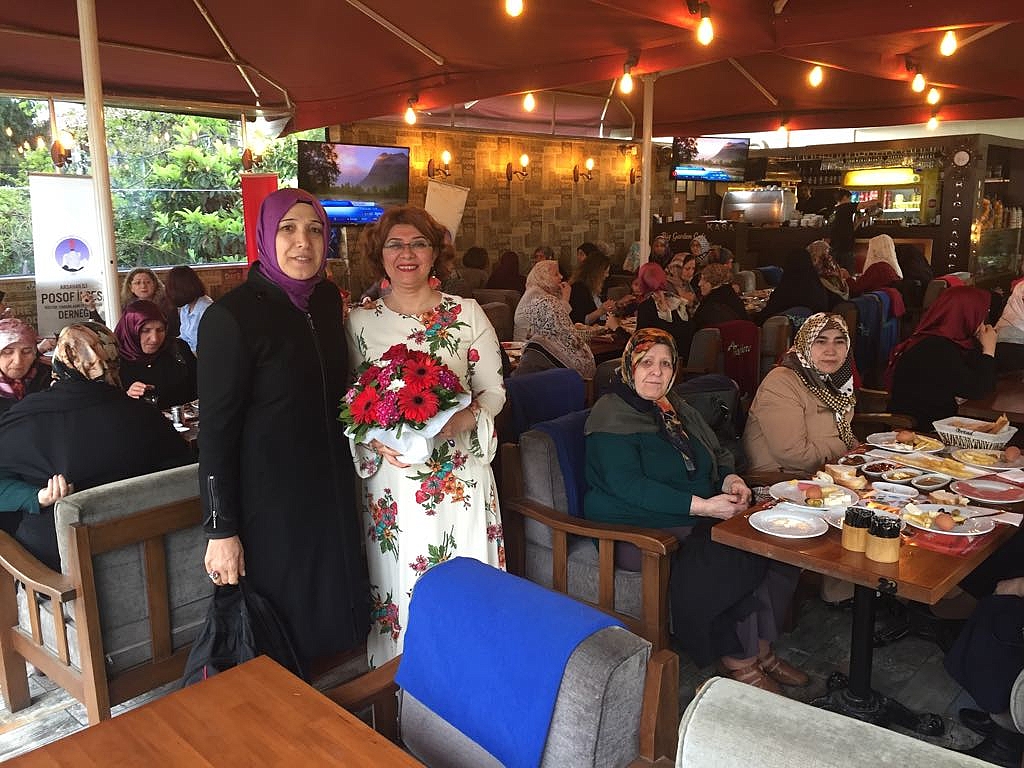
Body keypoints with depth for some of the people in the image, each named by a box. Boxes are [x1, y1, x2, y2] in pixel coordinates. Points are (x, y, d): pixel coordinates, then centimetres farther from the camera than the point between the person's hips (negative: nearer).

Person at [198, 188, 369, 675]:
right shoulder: (231, 316, -17)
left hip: (331, 488, 7)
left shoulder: (327, 300, 2)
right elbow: (216, 430, -16)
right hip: (268, 499, -6)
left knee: (331, 611, 18)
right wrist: (220, 529, -15)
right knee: (278, 624, 9)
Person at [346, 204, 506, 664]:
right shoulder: (360, 322, 4)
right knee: (398, 585, 7)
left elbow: (493, 390, 3)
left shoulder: (467, 314, 1)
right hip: (391, 476, 1)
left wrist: (461, 421, -18)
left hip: (459, 477, 0)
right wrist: (375, 437, -13)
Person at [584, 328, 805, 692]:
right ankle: (738, 661, -9)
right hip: (637, 531, -8)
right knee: (728, 558, -28)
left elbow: (718, 454, 22)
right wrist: (701, 506, -25)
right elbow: (628, 486, -22)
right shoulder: (611, 416, -11)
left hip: (696, 521, 8)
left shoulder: (676, 409, 15)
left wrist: (731, 479, -3)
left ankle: (761, 649, 1)